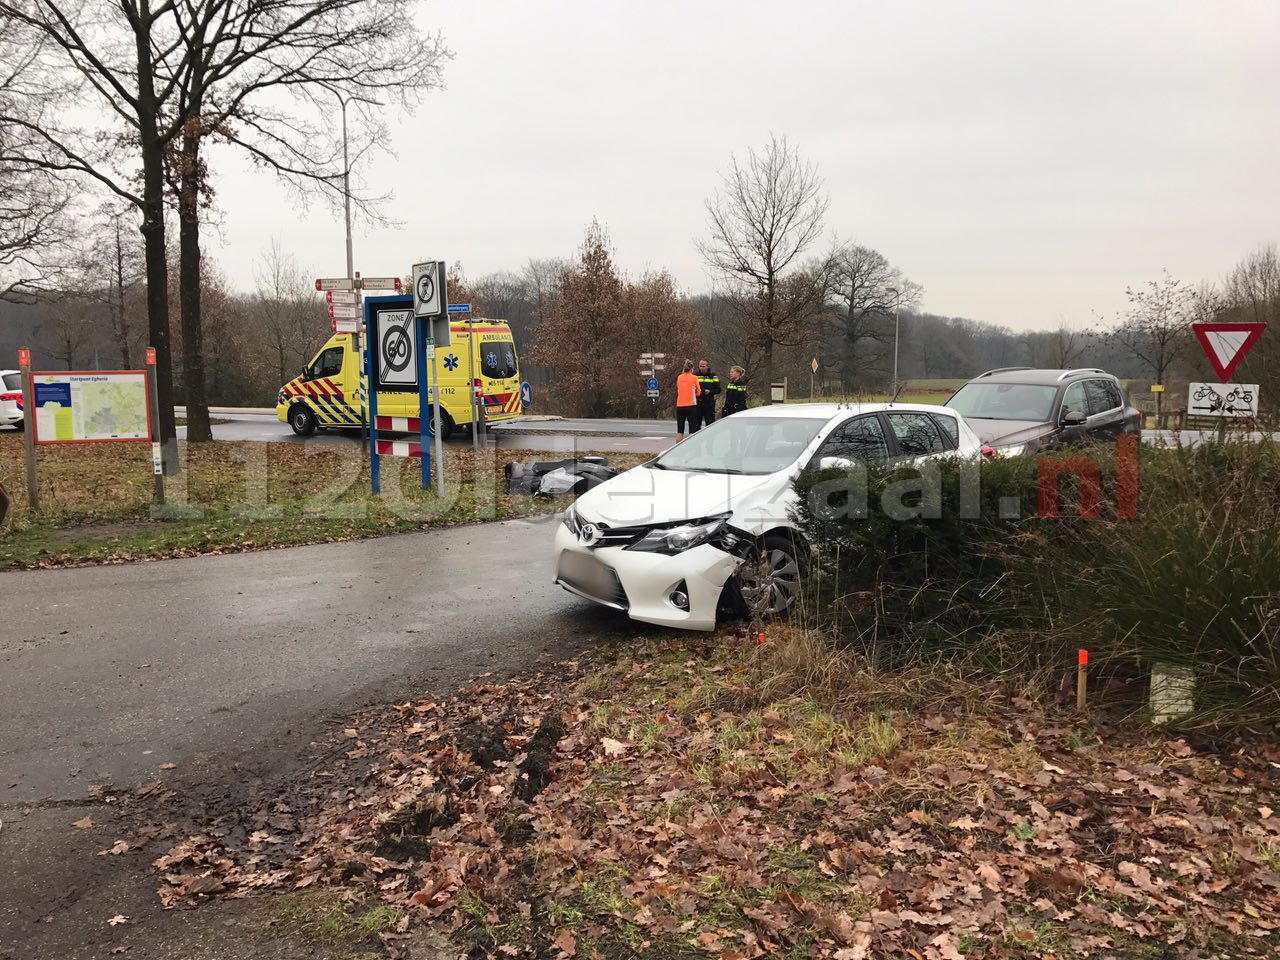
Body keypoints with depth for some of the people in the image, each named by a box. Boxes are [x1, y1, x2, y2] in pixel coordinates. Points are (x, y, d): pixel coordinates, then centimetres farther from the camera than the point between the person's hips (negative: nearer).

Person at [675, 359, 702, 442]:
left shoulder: (679, 377, 6)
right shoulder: (694, 377, -3)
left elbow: (678, 390, 14)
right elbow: (698, 392, 2)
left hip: (680, 406, 4)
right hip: (691, 405, -4)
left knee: (679, 431, 8)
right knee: (692, 430, -1)